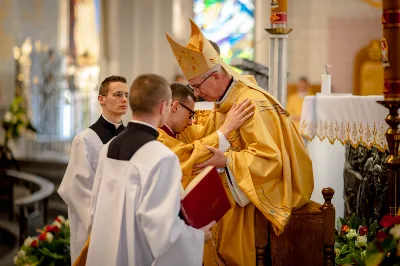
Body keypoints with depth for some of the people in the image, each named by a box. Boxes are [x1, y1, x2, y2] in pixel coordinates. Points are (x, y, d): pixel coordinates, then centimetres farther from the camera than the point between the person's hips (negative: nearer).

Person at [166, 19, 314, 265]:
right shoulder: (226, 101, 4)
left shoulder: (252, 103, -24)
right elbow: (206, 137, 15)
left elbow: (270, 158, -29)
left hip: (272, 183, -9)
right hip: (245, 178, 9)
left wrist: (225, 160, -34)